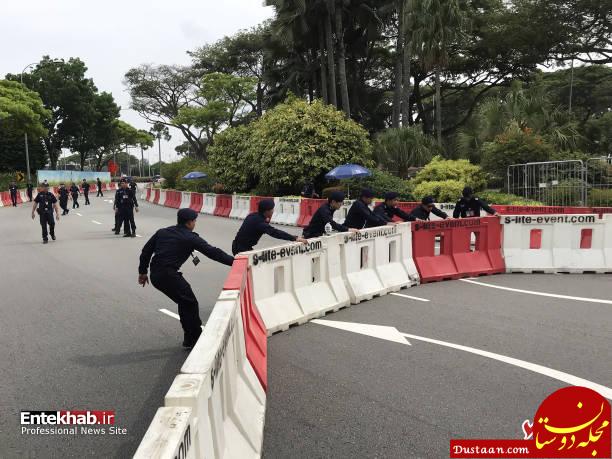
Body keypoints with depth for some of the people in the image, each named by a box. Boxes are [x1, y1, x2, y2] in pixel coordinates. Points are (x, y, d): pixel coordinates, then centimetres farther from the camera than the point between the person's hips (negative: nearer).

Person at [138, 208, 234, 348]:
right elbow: (212, 252, -6)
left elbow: (146, 251, 16)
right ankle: (193, 339, 10)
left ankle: (190, 337, 26)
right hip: (169, 275, -8)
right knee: (190, 303, 6)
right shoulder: (190, 238, -3)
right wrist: (233, 261, -3)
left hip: (155, 275, 8)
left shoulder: (162, 232, 16)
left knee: (184, 301, 19)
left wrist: (142, 271, 23)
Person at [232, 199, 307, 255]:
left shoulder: (254, 216, 3)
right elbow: (274, 232, -35)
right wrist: (295, 238, -39)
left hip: (240, 246, 9)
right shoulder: (258, 221, -25)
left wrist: (266, 221, -3)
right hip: (241, 249, -9)